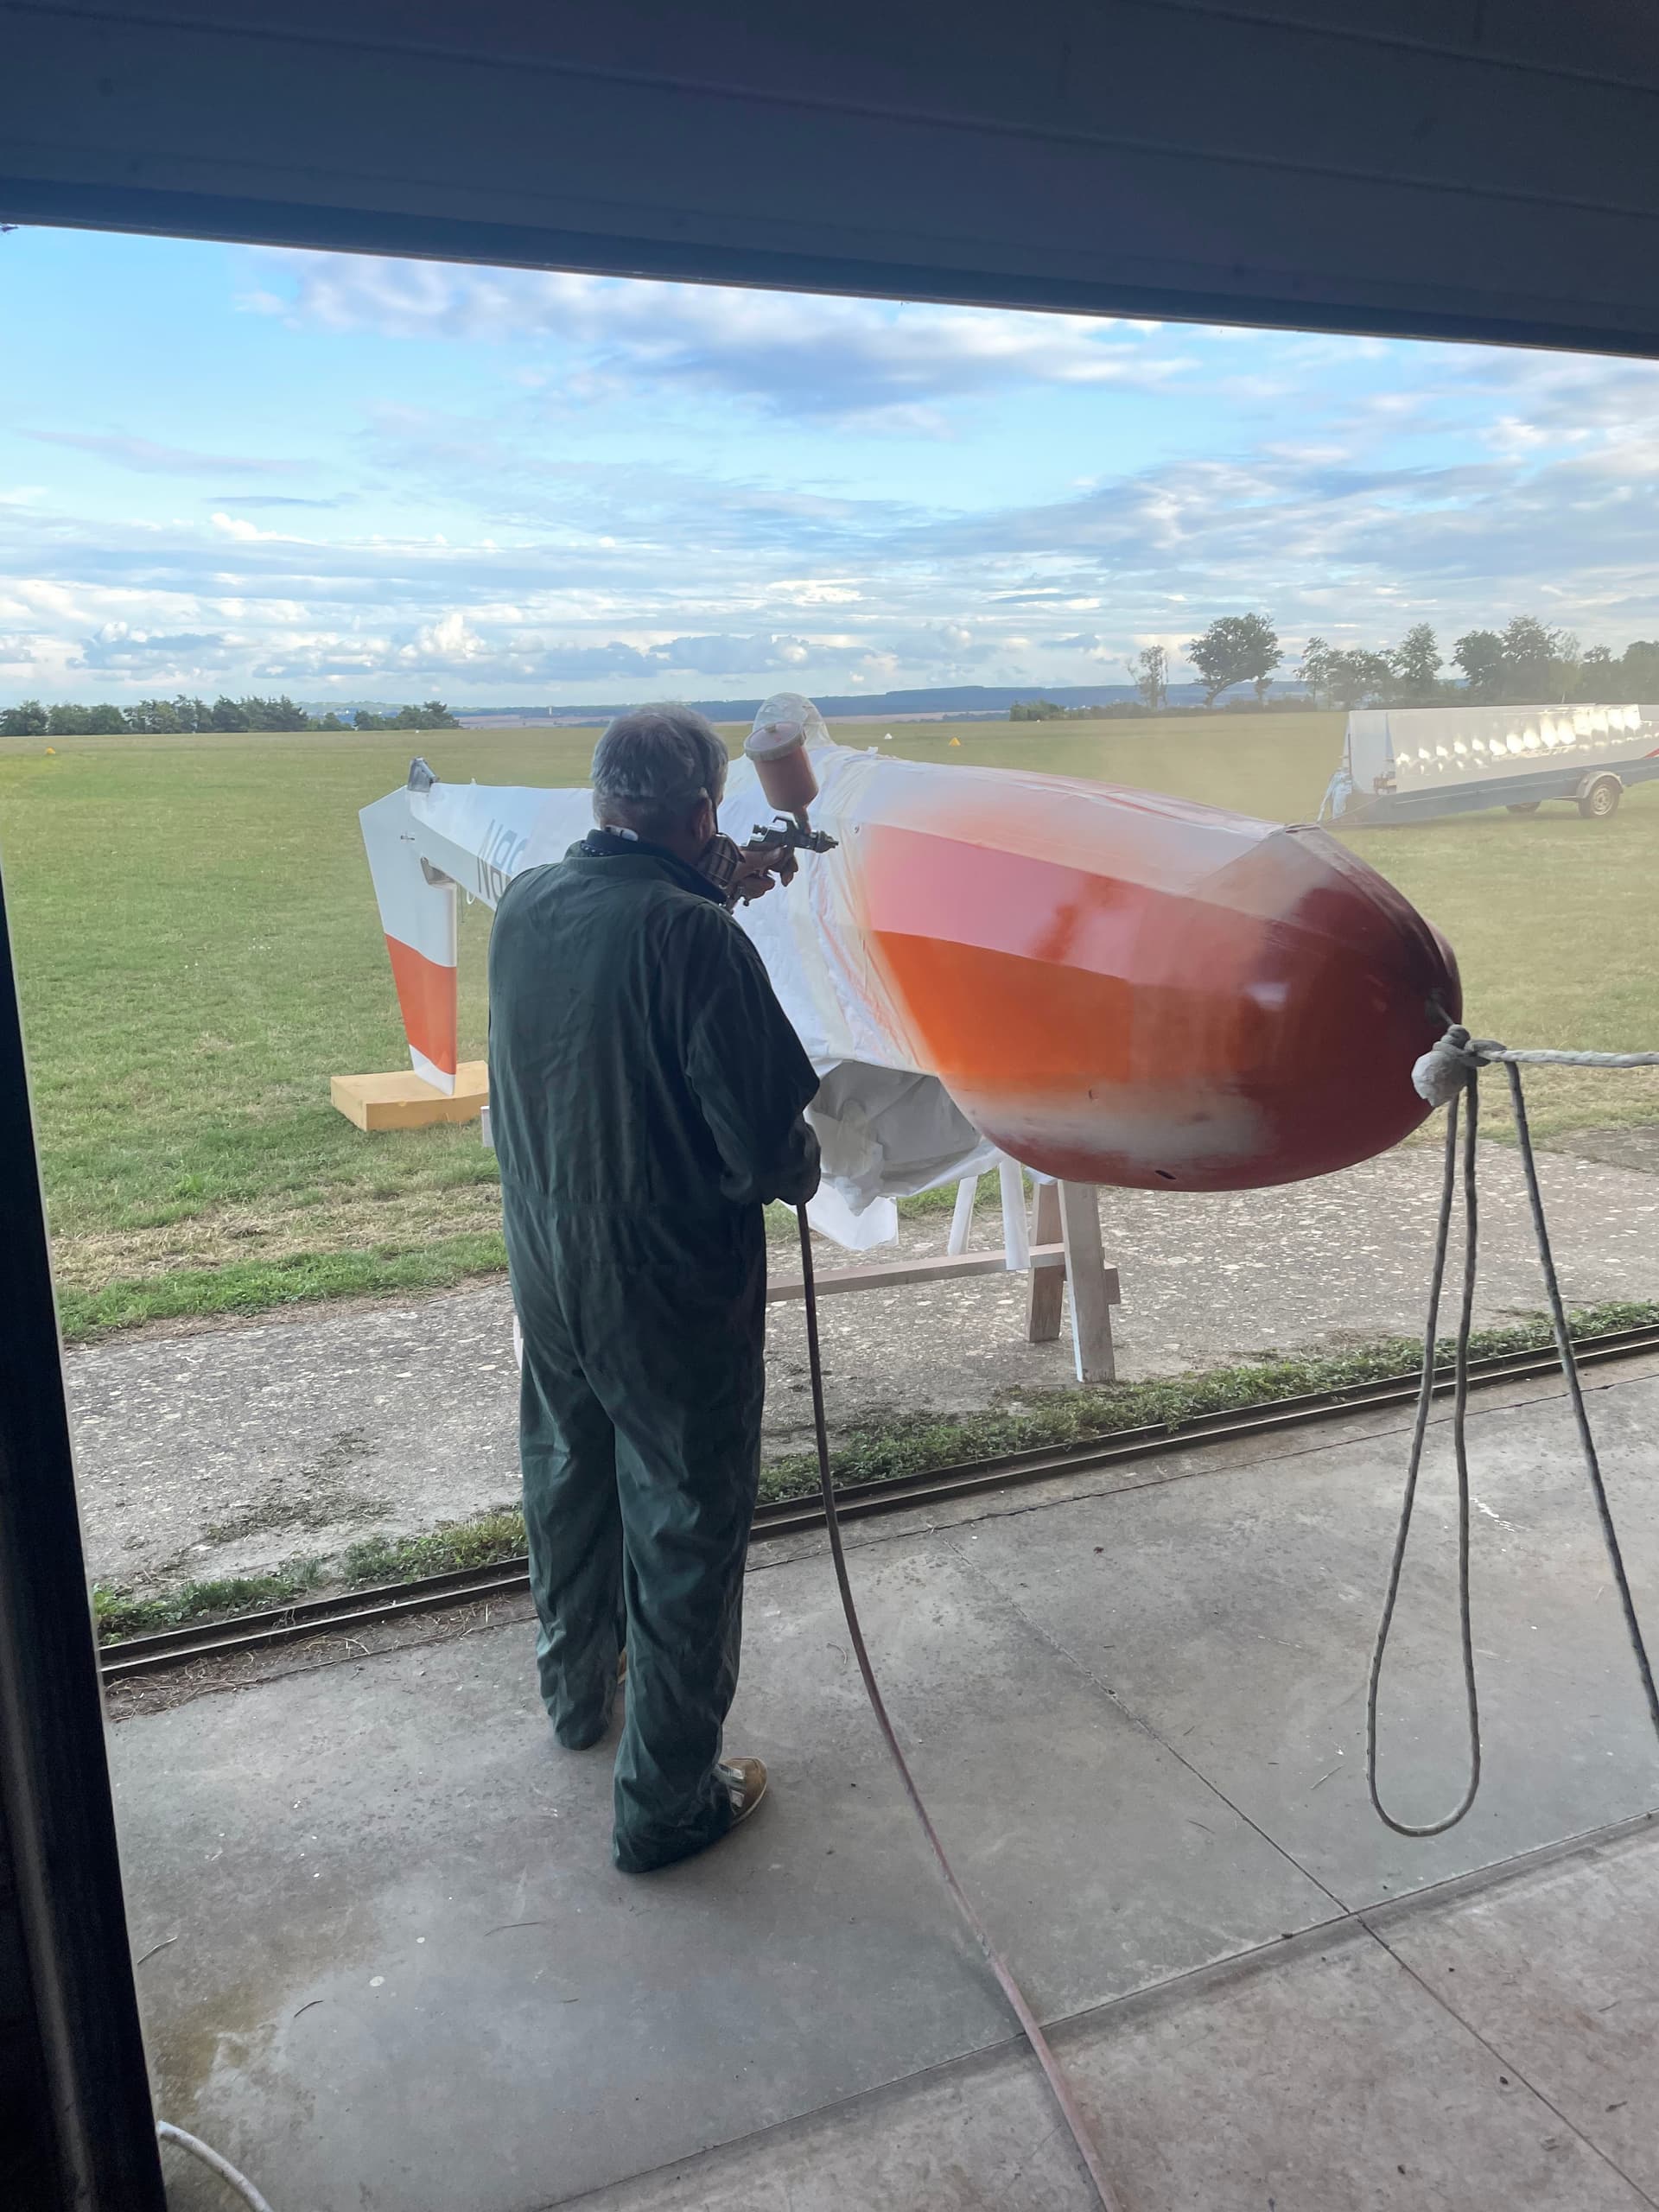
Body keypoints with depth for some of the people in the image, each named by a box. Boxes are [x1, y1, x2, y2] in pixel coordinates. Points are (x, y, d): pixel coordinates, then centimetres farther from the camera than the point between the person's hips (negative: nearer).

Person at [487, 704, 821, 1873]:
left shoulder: (522, 905, -5)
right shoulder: (695, 937, -25)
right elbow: (765, 1147, -25)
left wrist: (714, 890, 17)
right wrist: (802, 1168, -3)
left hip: (546, 1270, 7)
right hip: (673, 1293, -7)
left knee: (568, 1483, 26)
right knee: (684, 1534, 10)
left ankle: (577, 1688, 50)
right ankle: (668, 1801, 25)